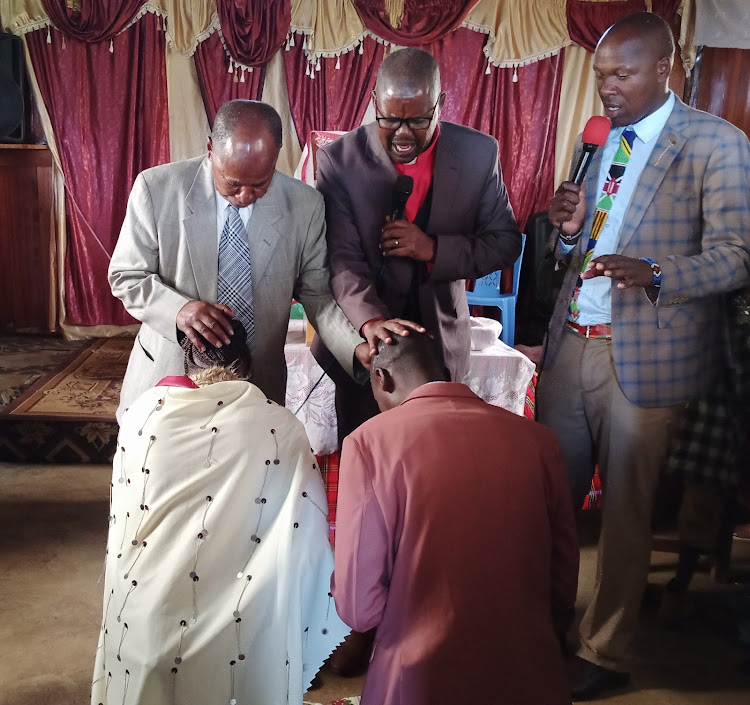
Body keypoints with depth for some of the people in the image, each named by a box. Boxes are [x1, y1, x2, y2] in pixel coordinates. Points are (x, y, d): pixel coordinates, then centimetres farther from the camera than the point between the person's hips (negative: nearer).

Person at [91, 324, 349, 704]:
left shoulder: (143, 411, -5)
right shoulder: (280, 428, -10)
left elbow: (123, 522, 6)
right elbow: (305, 539, -6)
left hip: (141, 619, 2)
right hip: (235, 627, -2)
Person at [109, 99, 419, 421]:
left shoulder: (305, 206, -10)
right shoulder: (156, 188, -13)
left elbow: (317, 294, -5)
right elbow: (126, 275, -5)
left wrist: (358, 346, -25)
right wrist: (178, 310, -25)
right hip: (168, 376, 0)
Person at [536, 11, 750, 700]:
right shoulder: (599, 140, 14)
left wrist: (652, 273, -28)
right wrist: (569, 230, -3)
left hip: (645, 356, -5)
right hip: (570, 347, 6)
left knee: (625, 511, 6)